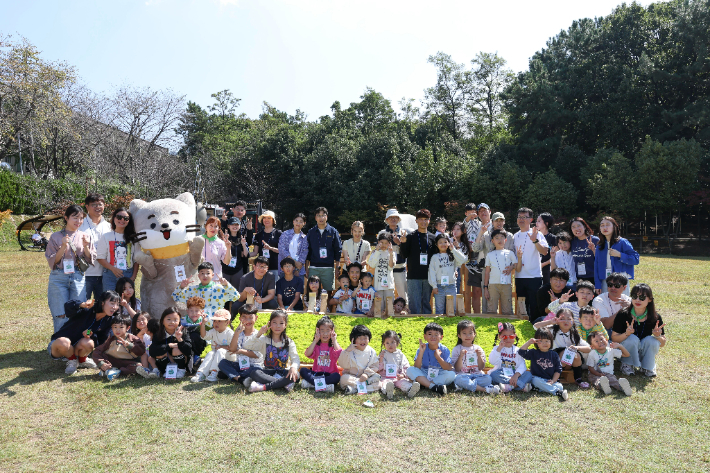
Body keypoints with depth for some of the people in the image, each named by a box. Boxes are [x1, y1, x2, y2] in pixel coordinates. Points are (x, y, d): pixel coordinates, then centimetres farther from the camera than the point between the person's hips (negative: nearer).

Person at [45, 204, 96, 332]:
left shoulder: (84, 236, 9)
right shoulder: (56, 236, 4)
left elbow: (91, 259, 8)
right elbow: (52, 261, 0)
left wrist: (86, 246, -8)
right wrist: (63, 246, -13)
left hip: (78, 278, 2)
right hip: (59, 278, -1)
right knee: (61, 316, -2)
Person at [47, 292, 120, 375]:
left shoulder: (107, 321, -6)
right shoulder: (87, 310, -23)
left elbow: (101, 342, -1)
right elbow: (68, 306, -42)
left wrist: (92, 336, -24)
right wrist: (82, 305, -64)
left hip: (77, 347, 4)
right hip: (59, 345, -3)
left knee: (88, 343, -32)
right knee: (63, 342, -40)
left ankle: (82, 361, 4)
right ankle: (72, 361, -5)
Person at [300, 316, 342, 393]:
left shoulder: (334, 345, 4)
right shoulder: (316, 345, 9)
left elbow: (340, 355, -18)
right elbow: (308, 354, -11)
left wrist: (334, 341, -10)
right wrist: (315, 340, -10)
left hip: (329, 374, -2)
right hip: (316, 374, 2)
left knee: (337, 376, -33)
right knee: (303, 370, -21)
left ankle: (310, 383, -32)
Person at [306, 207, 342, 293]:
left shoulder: (333, 232, 5)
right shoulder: (311, 232, 9)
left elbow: (338, 250, 5)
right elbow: (307, 251, 11)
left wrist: (337, 267, 0)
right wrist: (306, 267, 6)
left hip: (328, 268, -1)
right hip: (313, 268, 1)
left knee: (329, 291, 2)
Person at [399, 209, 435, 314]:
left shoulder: (432, 238, 10)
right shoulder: (410, 237, 2)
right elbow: (405, 254, -2)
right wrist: (403, 243, -17)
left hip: (428, 276, 3)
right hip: (414, 275, -3)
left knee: (427, 302, 10)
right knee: (414, 303, -1)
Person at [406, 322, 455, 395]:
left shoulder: (444, 350, -5)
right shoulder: (422, 349, -4)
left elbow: (449, 369, -14)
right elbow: (416, 368, -14)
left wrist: (438, 357, -24)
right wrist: (421, 352, -24)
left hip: (439, 376, 0)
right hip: (424, 376, 1)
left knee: (451, 374, -28)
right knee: (410, 370, -24)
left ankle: (425, 384, -25)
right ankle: (434, 386, -35)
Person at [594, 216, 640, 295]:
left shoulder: (622, 242, -2)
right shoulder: (599, 245, 10)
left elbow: (635, 259, -7)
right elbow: (596, 265, 8)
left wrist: (619, 255, -18)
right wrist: (597, 285, 2)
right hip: (605, 282, 4)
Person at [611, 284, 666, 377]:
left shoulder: (655, 318, -11)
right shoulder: (623, 315, -17)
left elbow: (662, 344, -5)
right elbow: (614, 338, -15)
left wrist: (658, 336, -28)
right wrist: (626, 334, -35)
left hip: (645, 354, 2)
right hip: (626, 352, -2)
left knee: (651, 340, -26)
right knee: (632, 338, -31)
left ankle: (648, 366, 0)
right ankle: (627, 364, -5)